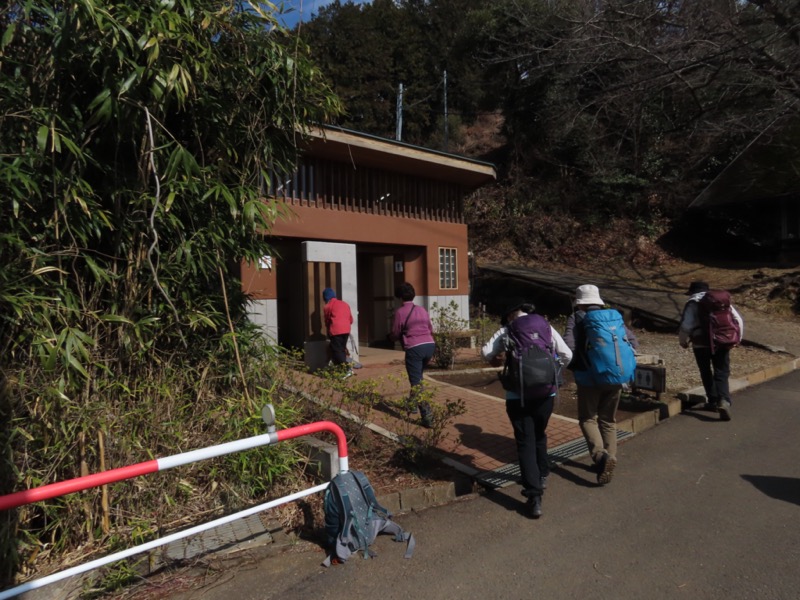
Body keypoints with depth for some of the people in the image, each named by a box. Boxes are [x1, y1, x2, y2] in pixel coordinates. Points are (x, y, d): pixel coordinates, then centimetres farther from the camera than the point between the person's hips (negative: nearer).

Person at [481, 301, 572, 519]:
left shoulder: (506, 331, 3)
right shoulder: (546, 328, 8)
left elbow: (486, 353, -2)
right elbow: (567, 355, 4)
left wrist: (495, 360, 20)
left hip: (517, 395, -3)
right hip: (546, 392, 3)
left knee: (525, 442, 3)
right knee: (539, 435, 25)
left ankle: (534, 497, -3)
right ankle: (542, 476, 43)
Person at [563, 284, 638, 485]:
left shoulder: (577, 318, -4)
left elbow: (567, 348, -15)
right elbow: (633, 342, 6)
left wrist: (573, 367, 3)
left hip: (589, 378, -4)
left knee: (587, 419, 7)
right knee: (608, 420, 18)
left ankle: (600, 455, -13)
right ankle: (610, 458, 19)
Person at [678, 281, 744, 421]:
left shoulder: (693, 303, 0)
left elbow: (686, 325, -9)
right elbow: (738, 320, 10)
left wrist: (683, 341, 6)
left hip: (701, 343, -3)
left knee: (706, 373, 16)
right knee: (722, 374, 4)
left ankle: (713, 401, 21)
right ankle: (724, 401, -17)